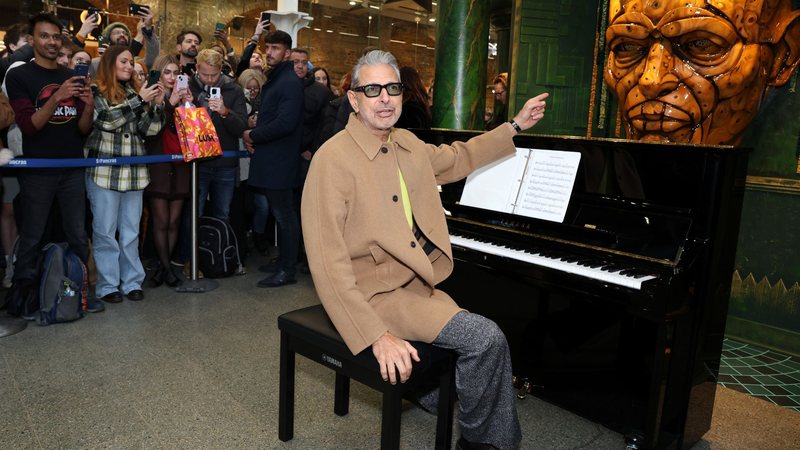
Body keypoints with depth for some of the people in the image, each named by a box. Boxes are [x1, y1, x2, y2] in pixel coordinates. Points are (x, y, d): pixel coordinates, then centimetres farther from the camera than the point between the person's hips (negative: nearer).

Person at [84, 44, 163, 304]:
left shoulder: (135, 91, 14)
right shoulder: (95, 91, 1)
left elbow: (148, 130, 9)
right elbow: (107, 120, -16)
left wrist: (156, 104, -5)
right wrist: (139, 101, -14)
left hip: (134, 170, 5)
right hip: (104, 170, -4)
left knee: (131, 231, 9)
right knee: (105, 231, 1)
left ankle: (132, 281, 16)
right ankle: (107, 285, 9)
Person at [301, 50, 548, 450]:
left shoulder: (407, 144, 7)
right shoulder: (333, 159, -17)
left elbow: (456, 158, 29)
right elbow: (329, 263, -23)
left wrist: (516, 125, 30)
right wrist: (377, 336, -29)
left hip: (417, 282, 8)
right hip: (375, 293, -8)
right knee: (487, 339, -16)